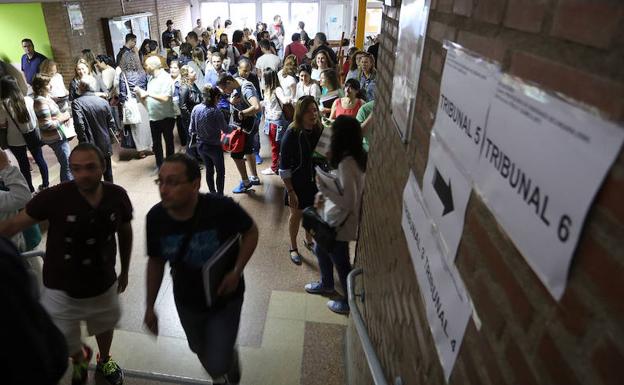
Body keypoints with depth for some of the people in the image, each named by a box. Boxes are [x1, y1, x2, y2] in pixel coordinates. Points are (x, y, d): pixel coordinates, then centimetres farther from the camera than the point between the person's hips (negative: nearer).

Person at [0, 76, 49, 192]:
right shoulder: (28, 100, -11)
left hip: (15, 140, -2)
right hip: (32, 135, 2)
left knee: (23, 164, 12)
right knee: (39, 159, 18)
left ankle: (31, 190, 23)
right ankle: (45, 185, 30)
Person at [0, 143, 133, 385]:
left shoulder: (117, 196, -17)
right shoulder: (55, 197, -24)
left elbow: (125, 233, -1)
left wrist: (125, 271, 8)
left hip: (104, 284, 2)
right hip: (60, 289, -1)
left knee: (104, 327, 27)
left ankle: (104, 361, 60)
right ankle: (81, 358, 54)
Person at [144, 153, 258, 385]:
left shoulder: (222, 208, -31)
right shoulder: (155, 218, -19)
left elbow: (250, 232, -12)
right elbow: (155, 262, -2)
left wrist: (236, 271, -24)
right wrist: (150, 307, 3)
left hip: (225, 299, -4)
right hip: (187, 303, 4)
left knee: (219, 364, 0)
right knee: (200, 350, 26)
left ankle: (230, 359, 39)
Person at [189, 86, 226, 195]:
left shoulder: (196, 108, -5)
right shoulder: (216, 111, -21)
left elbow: (191, 129, 0)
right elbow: (225, 129, -15)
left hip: (201, 145, 6)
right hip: (214, 146, -5)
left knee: (209, 170, 19)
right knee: (220, 171, 11)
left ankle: (212, 193, 29)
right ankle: (220, 195, 14)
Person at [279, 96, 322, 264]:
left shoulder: (320, 131, -9)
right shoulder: (291, 135, -22)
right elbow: (284, 168, -18)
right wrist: (290, 192, -18)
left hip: (316, 181, 4)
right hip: (298, 184, -4)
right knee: (296, 215, 14)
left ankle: (309, 240, 47)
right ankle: (293, 248, 37)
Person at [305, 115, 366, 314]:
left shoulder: (347, 164, -31)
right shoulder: (353, 157, -1)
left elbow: (348, 203, -32)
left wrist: (323, 187, -23)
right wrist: (323, 195, 0)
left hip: (340, 222, -9)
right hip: (333, 218, 9)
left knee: (340, 262, 12)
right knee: (320, 249, 28)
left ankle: (350, 301, 35)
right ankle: (326, 284, 52)